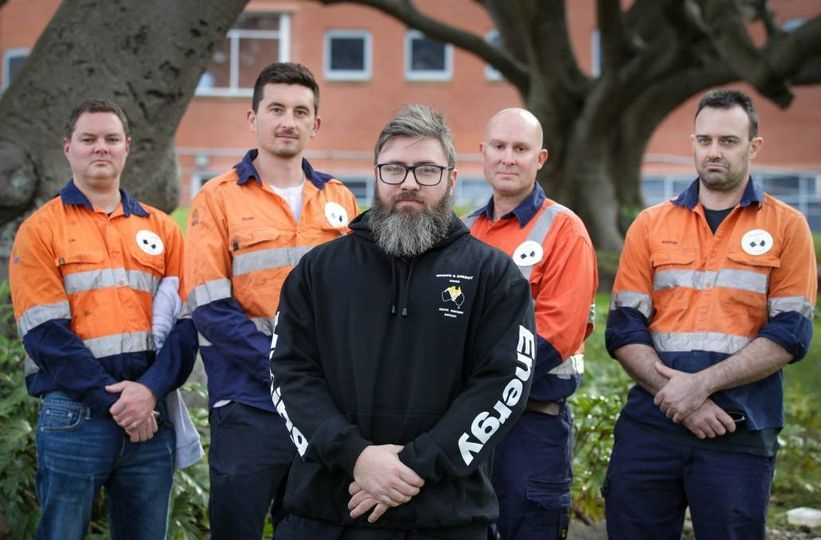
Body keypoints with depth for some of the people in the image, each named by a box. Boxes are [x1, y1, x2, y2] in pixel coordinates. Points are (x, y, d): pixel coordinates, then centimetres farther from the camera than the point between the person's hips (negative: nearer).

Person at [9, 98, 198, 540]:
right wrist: (113, 400, -12)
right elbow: (45, 332, -6)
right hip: (74, 413, -3)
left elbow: (185, 323, 6)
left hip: (151, 413, 3)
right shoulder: (40, 230, 4)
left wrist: (150, 390, -11)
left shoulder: (162, 230, 14)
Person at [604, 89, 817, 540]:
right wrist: (674, 392, -12)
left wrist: (701, 384, -15)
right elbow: (624, 329, 3)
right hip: (650, 423, 2)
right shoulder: (650, 224, 8)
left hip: (741, 431, -2)